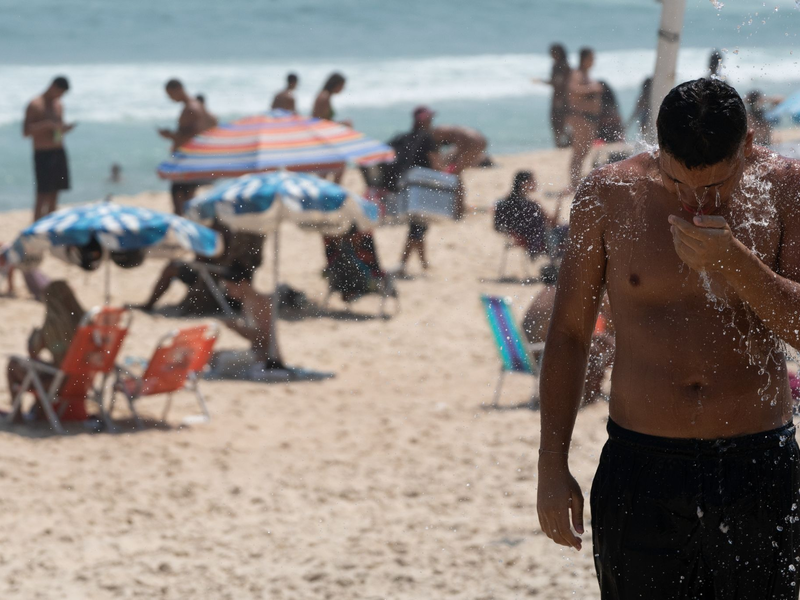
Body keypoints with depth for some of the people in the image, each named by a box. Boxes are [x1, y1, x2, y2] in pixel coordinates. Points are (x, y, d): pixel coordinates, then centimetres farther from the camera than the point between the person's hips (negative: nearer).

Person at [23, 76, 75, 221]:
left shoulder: (59, 105, 14)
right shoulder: (35, 105, -7)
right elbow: (26, 131, -13)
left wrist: (65, 128, 0)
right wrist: (47, 124, -24)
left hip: (59, 153, 7)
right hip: (43, 154, -7)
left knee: (54, 194, 8)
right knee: (43, 195, -12)